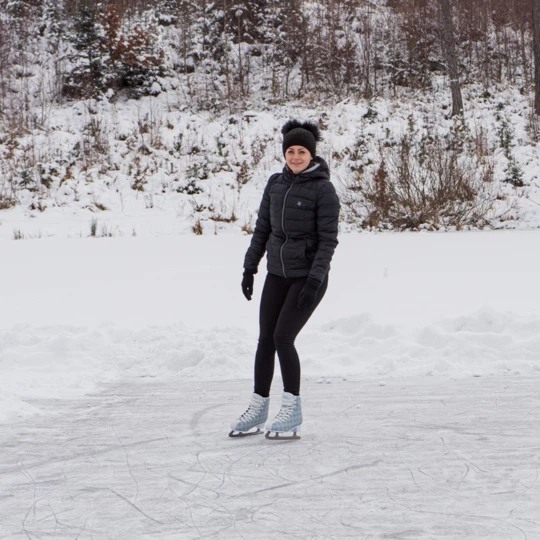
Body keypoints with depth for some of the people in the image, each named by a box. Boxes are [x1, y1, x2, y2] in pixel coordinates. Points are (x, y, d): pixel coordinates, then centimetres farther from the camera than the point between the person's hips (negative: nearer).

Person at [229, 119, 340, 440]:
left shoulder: (323, 189, -11)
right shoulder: (276, 184, 6)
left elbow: (328, 239, -13)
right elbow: (262, 229, 14)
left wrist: (315, 280, -19)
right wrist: (250, 267, 11)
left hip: (308, 276, -6)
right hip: (277, 274, 6)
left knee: (283, 337, -13)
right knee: (265, 338, 5)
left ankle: (293, 412, -3)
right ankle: (258, 409, 16)